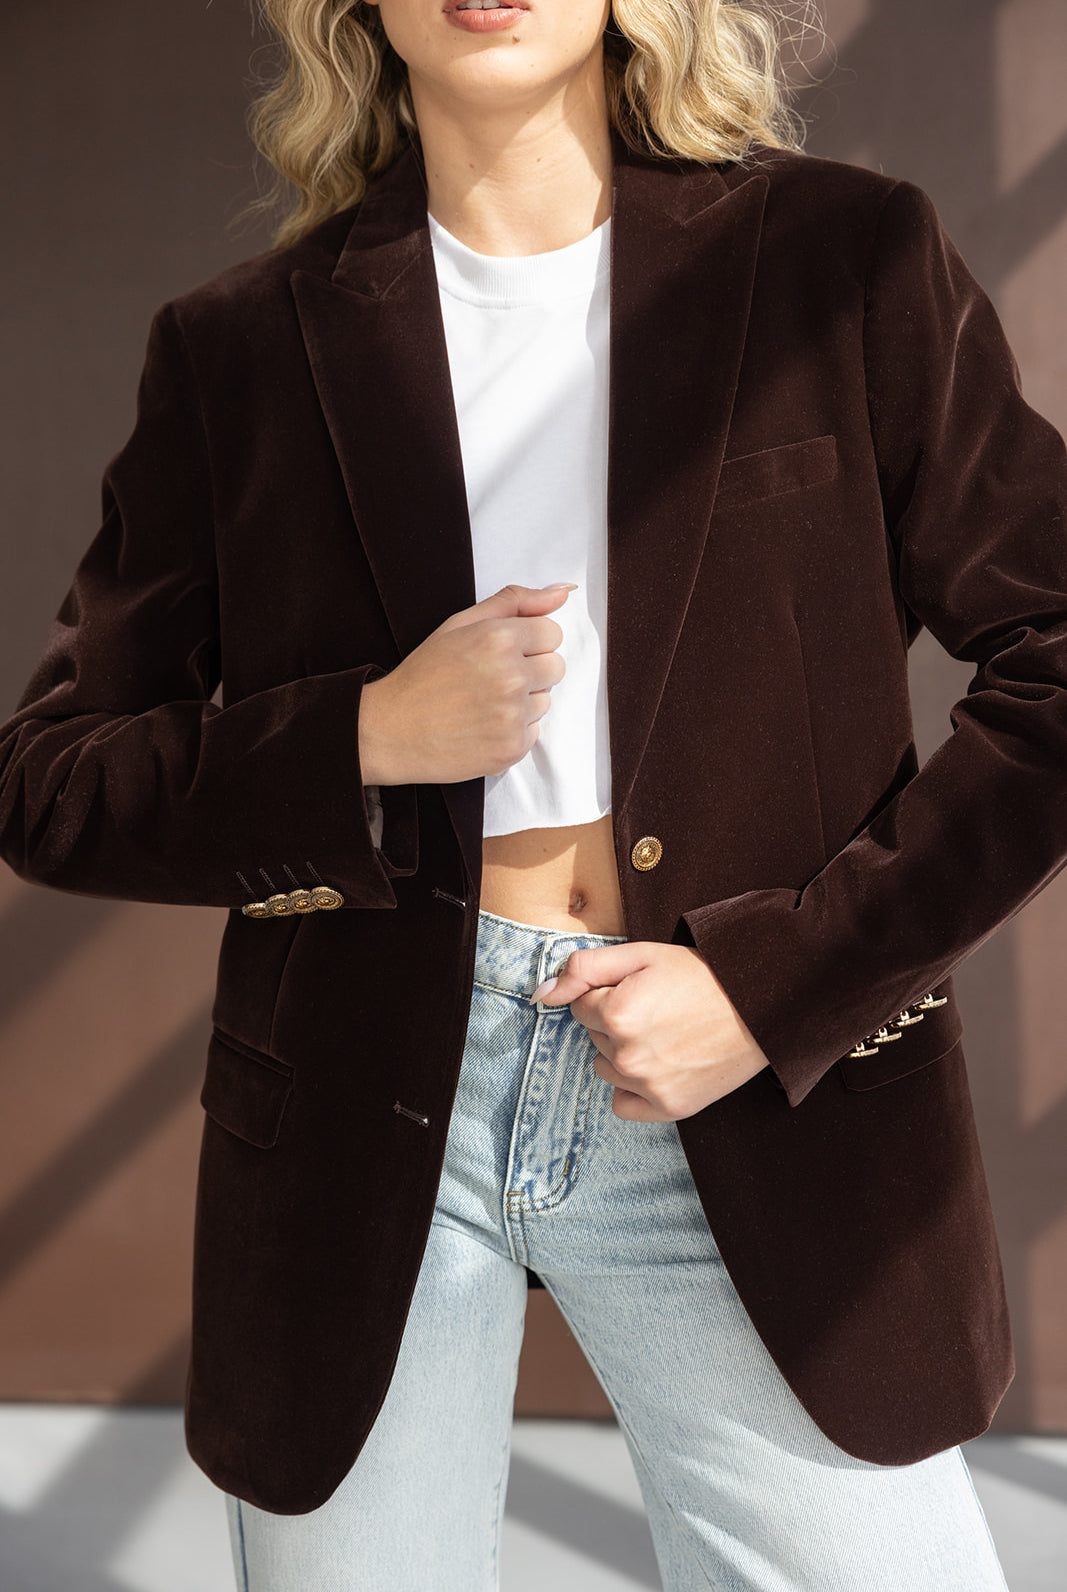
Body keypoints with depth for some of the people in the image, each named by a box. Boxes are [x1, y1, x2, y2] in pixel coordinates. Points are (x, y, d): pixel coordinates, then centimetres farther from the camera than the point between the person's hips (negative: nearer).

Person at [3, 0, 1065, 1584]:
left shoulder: (842, 262, -1)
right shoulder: (245, 351, 2)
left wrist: (783, 987, -10)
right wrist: (367, 741, -12)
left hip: (749, 1120, 0)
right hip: (364, 1112, 1)